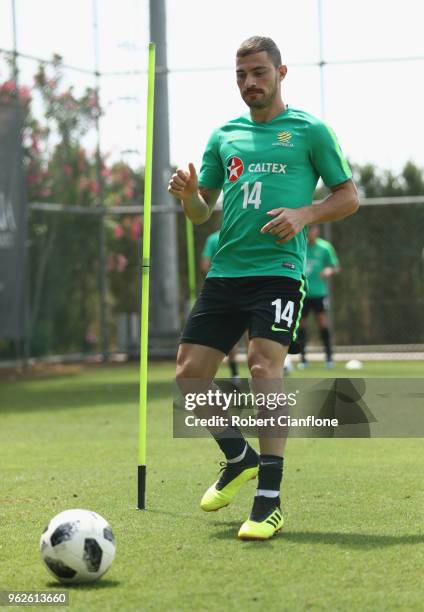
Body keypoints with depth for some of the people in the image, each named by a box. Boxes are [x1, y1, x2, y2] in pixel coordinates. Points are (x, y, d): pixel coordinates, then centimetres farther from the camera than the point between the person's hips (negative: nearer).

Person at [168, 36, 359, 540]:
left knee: (263, 365, -22)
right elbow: (201, 212, 21)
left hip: (278, 269, -5)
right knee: (189, 373, -1)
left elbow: (348, 196, 8)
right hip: (224, 272, 5)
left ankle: (269, 502, -18)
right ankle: (239, 460, 25)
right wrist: (187, 192, -2)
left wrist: (304, 214, -10)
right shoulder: (224, 136, 18)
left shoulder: (308, 131, 6)